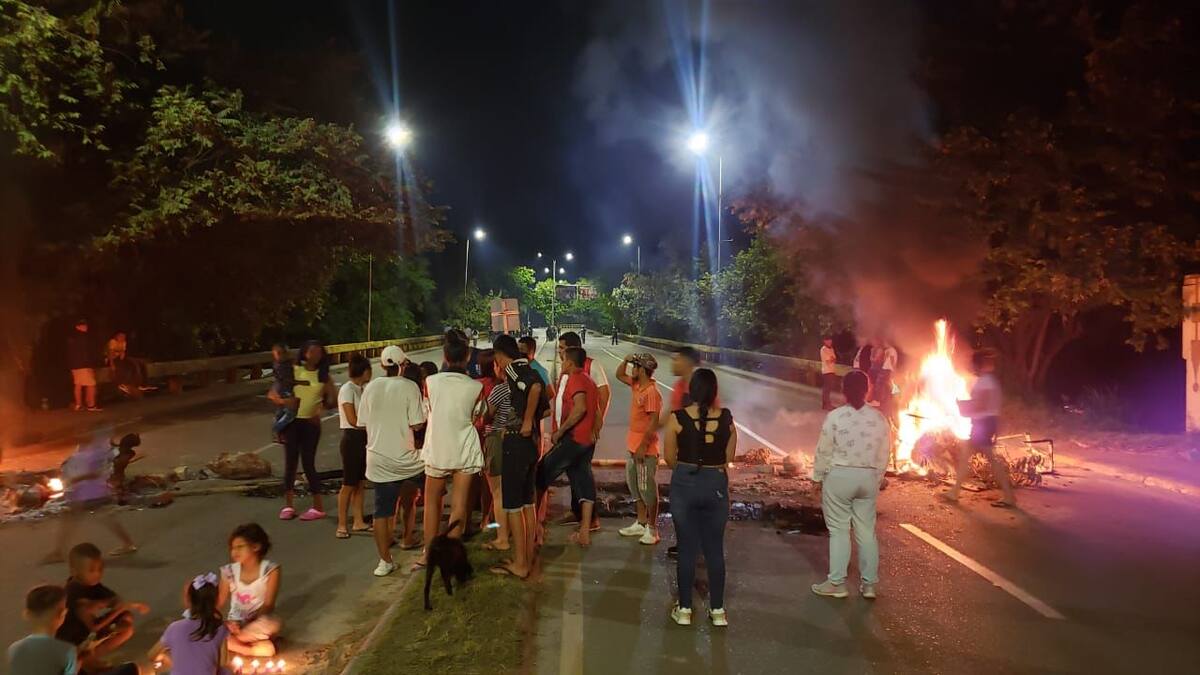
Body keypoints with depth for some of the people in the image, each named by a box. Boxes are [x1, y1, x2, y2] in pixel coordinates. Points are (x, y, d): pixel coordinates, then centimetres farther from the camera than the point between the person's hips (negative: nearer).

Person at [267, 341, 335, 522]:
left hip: (311, 423, -1)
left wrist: (322, 407, -22)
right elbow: (271, 394, 0)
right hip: (292, 421, 1)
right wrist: (283, 401, -20)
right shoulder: (293, 371, 2)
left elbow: (333, 399, -3)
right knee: (290, 462, 4)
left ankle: (318, 507, 7)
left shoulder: (324, 376, 3)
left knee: (308, 463, -2)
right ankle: (288, 505, 14)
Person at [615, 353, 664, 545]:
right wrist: (626, 360, 3)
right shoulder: (637, 385, 7)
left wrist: (643, 447, -23)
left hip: (646, 450, -9)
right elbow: (619, 375, 22)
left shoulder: (652, 392, -20)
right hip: (633, 447, 9)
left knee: (648, 490, -1)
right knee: (636, 487, 17)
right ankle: (641, 523, 28)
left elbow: (654, 422, -23)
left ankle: (652, 529, 7)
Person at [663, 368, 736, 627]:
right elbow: (729, 456, 2)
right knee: (715, 549, 13)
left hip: (684, 485, -1)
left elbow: (670, 458, -2)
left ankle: (684, 609, 18)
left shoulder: (677, 418, -12)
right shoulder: (726, 418, -7)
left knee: (687, 549, 10)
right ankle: (718, 610, 21)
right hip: (716, 485, 1)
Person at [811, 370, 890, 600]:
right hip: (868, 478, 4)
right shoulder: (879, 418, -1)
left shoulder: (835, 416, -13)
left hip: (839, 476, -4)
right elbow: (884, 454, 5)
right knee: (866, 531, 12)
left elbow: (824, 451, -8)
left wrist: (818, 476, 5)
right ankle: (869, 584, 19)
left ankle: (837, 583, 11)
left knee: (839, 530, 5)